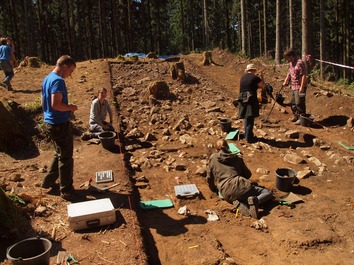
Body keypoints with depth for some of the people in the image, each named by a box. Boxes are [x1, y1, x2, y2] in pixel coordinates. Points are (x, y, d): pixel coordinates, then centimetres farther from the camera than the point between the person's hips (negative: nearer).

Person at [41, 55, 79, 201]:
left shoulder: (47, 79, 12)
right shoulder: (58, 81, -19)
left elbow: (44, 103, 18)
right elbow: (56, 104, -28)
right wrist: (70, 108, -11)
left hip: (49, 122, 10)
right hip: (60, 124, -10)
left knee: (59, 154, 24)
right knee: (66, 157, 1)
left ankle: (48, 181, 33)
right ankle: (66, 191, 11)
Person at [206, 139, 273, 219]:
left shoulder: (213, 158, 16)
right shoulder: (237, 158, 20)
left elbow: (209, 178, 19)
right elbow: (248, 174, 27)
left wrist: (214, 189, 37)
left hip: (226, 193, 1)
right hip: (240, 185, -1)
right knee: (268, 193, 14)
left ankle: (239, 203, -12)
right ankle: (255, 200, -19)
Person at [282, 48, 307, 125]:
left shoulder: (300, 63, -17)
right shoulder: (291, 63, 12)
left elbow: (304, 75, -20)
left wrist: (302, 87, -23)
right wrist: (286, 81, 15)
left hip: (299, 87, -10)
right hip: (293, 86, 10)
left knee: (299, 103, -7)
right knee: (292, 102, 16)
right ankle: (296, 116, 29)